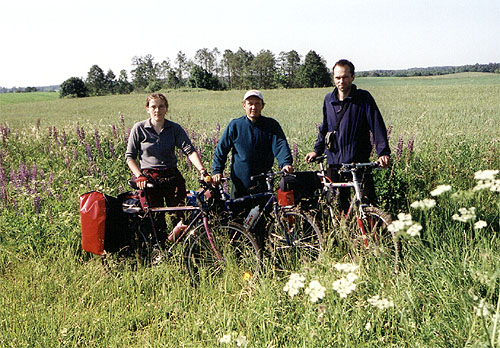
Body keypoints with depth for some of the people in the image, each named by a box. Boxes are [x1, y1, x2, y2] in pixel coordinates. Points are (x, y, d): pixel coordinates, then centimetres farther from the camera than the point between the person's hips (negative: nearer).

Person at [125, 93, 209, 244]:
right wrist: (139, 176, -12)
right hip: (149, 179, -1)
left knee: (179, 215, -1)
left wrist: (202, 170, -25)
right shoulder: (139, 128, -1)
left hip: (172, 177, 1)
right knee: (155, 218, 2)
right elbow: (130, 156, 2)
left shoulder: (175, 128, 1)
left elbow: (189, 150, -10)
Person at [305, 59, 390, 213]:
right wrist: (317, 150, 22)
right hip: (334, 163, 4)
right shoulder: (328, 99, 11)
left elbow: (377, 125, -8)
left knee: (367, 201, -8)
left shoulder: (364, 98, -3)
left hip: (359, 161, -4)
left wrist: (383, 152, -17)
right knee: (338, 204, 6)